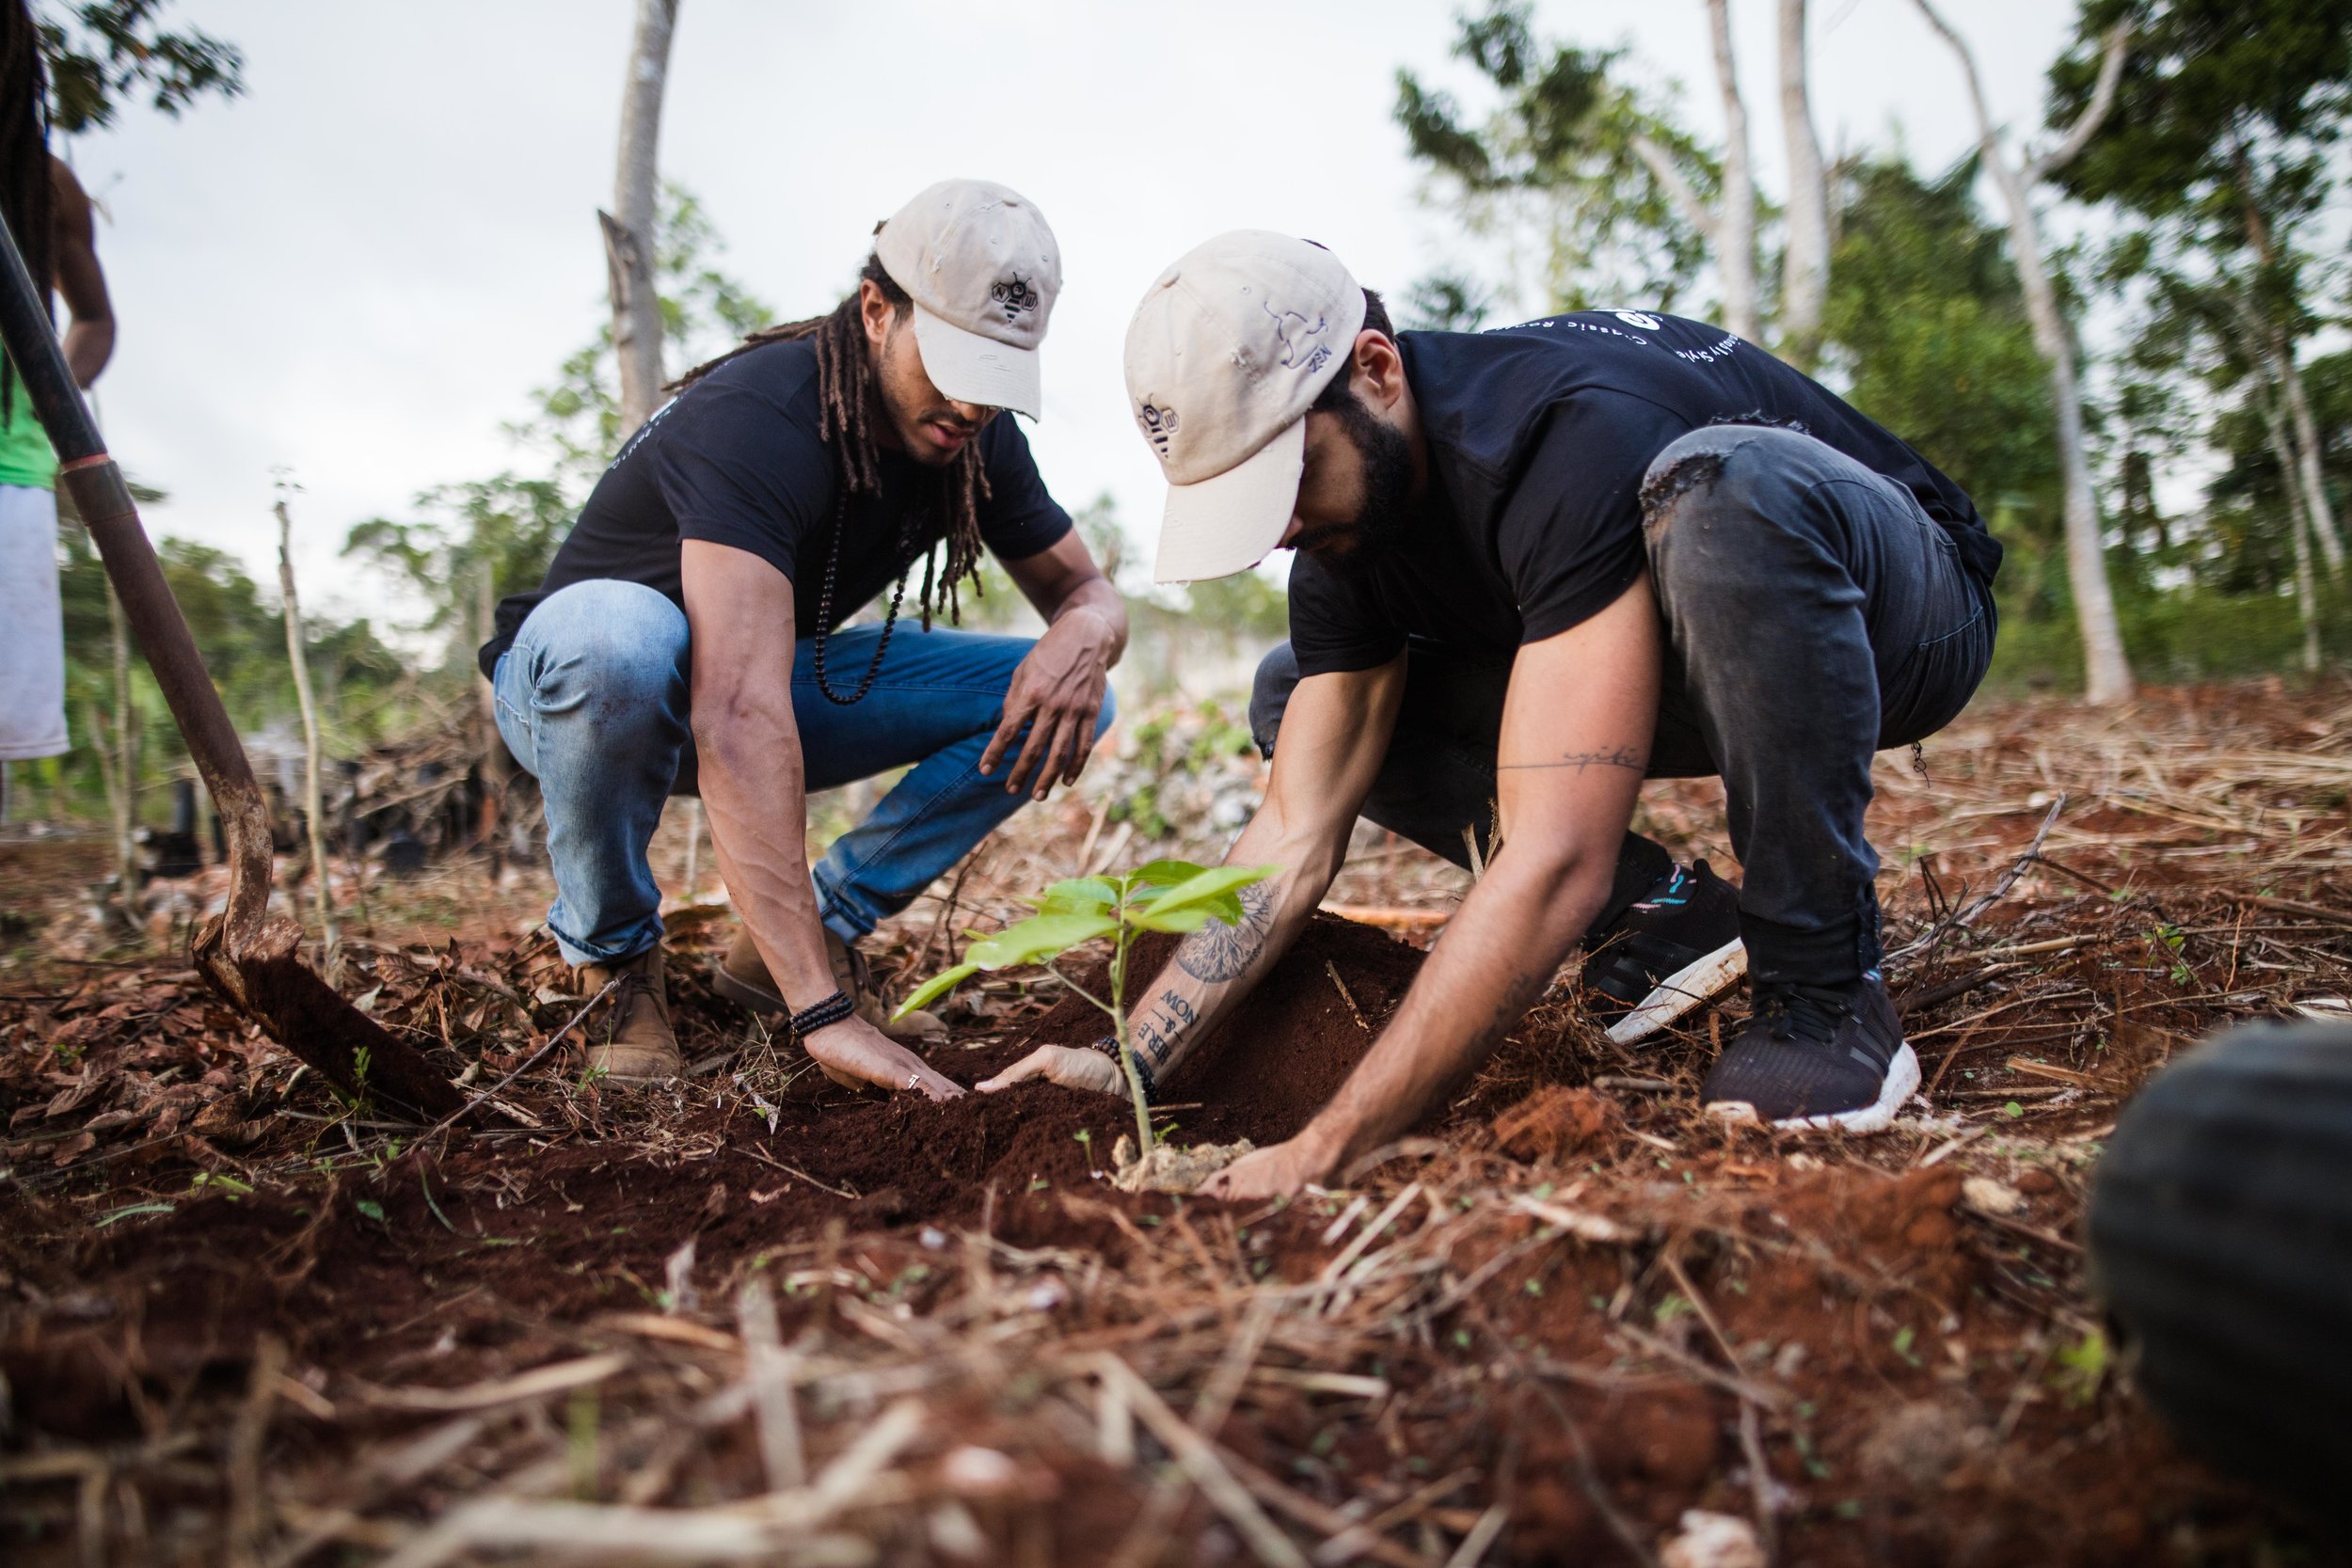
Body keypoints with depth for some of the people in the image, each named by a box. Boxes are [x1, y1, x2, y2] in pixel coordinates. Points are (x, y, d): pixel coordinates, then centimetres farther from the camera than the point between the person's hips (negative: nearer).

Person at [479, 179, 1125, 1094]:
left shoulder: (972, 435, -11)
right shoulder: (756, 419, -34)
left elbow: (1086, 590, -1)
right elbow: (740, 716, -45)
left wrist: (1084, 638, -30)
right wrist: (823, 1015, -51)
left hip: (772, 675, 6)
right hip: (571, 688, -5)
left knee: (1060, 698, -11)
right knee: (617, 635, -42)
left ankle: (801, 937, -4)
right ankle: (612, 952, -13)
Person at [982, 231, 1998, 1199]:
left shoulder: (1570, 436, -37)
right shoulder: (1345, 528, -11)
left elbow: (1554, 862, -42)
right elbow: (1294, 839, -12)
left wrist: (1329, 1150, -41)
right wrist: (1129, 1064, -20)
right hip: (1676, 671, 7)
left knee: (1721, 481, -42)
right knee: (1295, 700, -4)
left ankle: (1825, 994, -25)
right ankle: (1663, 914, -4)